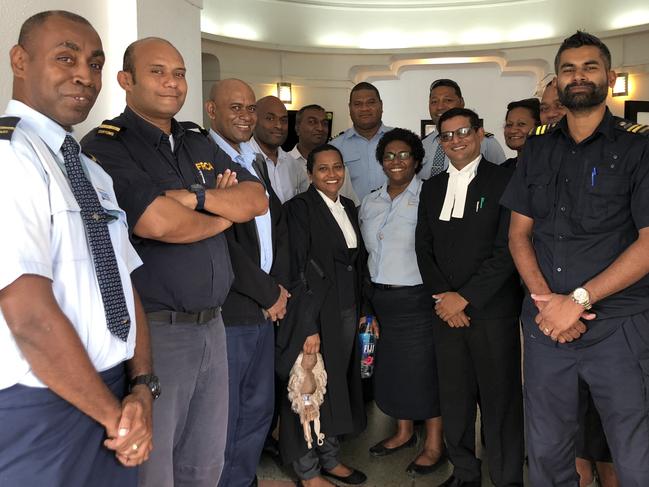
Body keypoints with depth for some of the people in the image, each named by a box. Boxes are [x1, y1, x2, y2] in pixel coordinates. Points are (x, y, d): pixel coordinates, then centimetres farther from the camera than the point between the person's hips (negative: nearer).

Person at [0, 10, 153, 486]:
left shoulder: (93, 172, 11)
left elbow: (125, 284, 7)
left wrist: (142, 387, -6)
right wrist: (115, 415, -13)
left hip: (110, 404, 8)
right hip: (38, 416, -7)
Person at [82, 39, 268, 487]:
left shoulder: (201, 146, 14)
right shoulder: (105, 146, -9)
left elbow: (257, 199, 3)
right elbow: (158, 222, -23)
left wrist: (195, 196, -14)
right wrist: (223, 214, -4)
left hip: (211, 326, 7)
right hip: (152, 330, -6)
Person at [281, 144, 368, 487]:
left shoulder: (349, 207, 12)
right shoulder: (300, 207, -10)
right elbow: (298, 270, -15)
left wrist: (362, 311, 11)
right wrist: (309, 327, -18)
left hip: (348, 312, 7)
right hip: (315, 314, -7)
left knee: (338, 385, 15)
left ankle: (330, 458, 32)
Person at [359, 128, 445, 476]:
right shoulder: (370, 202, 10)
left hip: (416, 299, -6)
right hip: (380, 298, 6)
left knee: (424, 370, 2)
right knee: (390, 367, 14)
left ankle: (434, 444, 18)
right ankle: (403, 432, 33)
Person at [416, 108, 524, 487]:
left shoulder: (505, 181, -4)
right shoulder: (432, 188, 13)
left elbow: (507, 250, -11)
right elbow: (424, 247, 11)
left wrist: (465, 297, -12)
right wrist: (442, 296, -3)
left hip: (493, 311, -4)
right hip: (447, 310, 5)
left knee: (500, 399, 3)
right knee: (454, 398, 12)